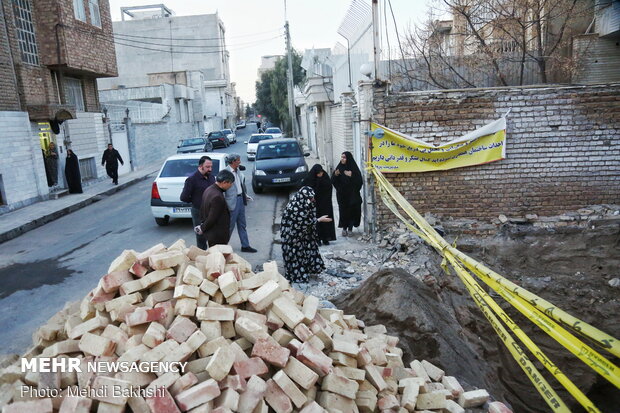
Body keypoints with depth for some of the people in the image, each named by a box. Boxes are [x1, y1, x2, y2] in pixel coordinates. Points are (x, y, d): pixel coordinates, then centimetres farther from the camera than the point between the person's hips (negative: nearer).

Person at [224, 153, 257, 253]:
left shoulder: (238, 171, 7)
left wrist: (245, 195, 9)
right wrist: (226, 204, -18)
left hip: (240, 199, 8)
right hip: (232, 201, -8)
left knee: (242, 225, 16)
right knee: (230, 225, 4)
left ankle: (245, 245, 26)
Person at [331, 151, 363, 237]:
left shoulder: (353, 168, -6)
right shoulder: (339, 168, 4)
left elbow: (359, 181, -11)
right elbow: (333, 181, 3)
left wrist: (351, 176, -23)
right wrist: (335, 175, -16)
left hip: (352, 194, -2)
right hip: (342, 194, 2)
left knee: (352, 210, 2)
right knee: (343, 211, 3)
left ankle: (350, 228, 14)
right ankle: (344, 228, 14)